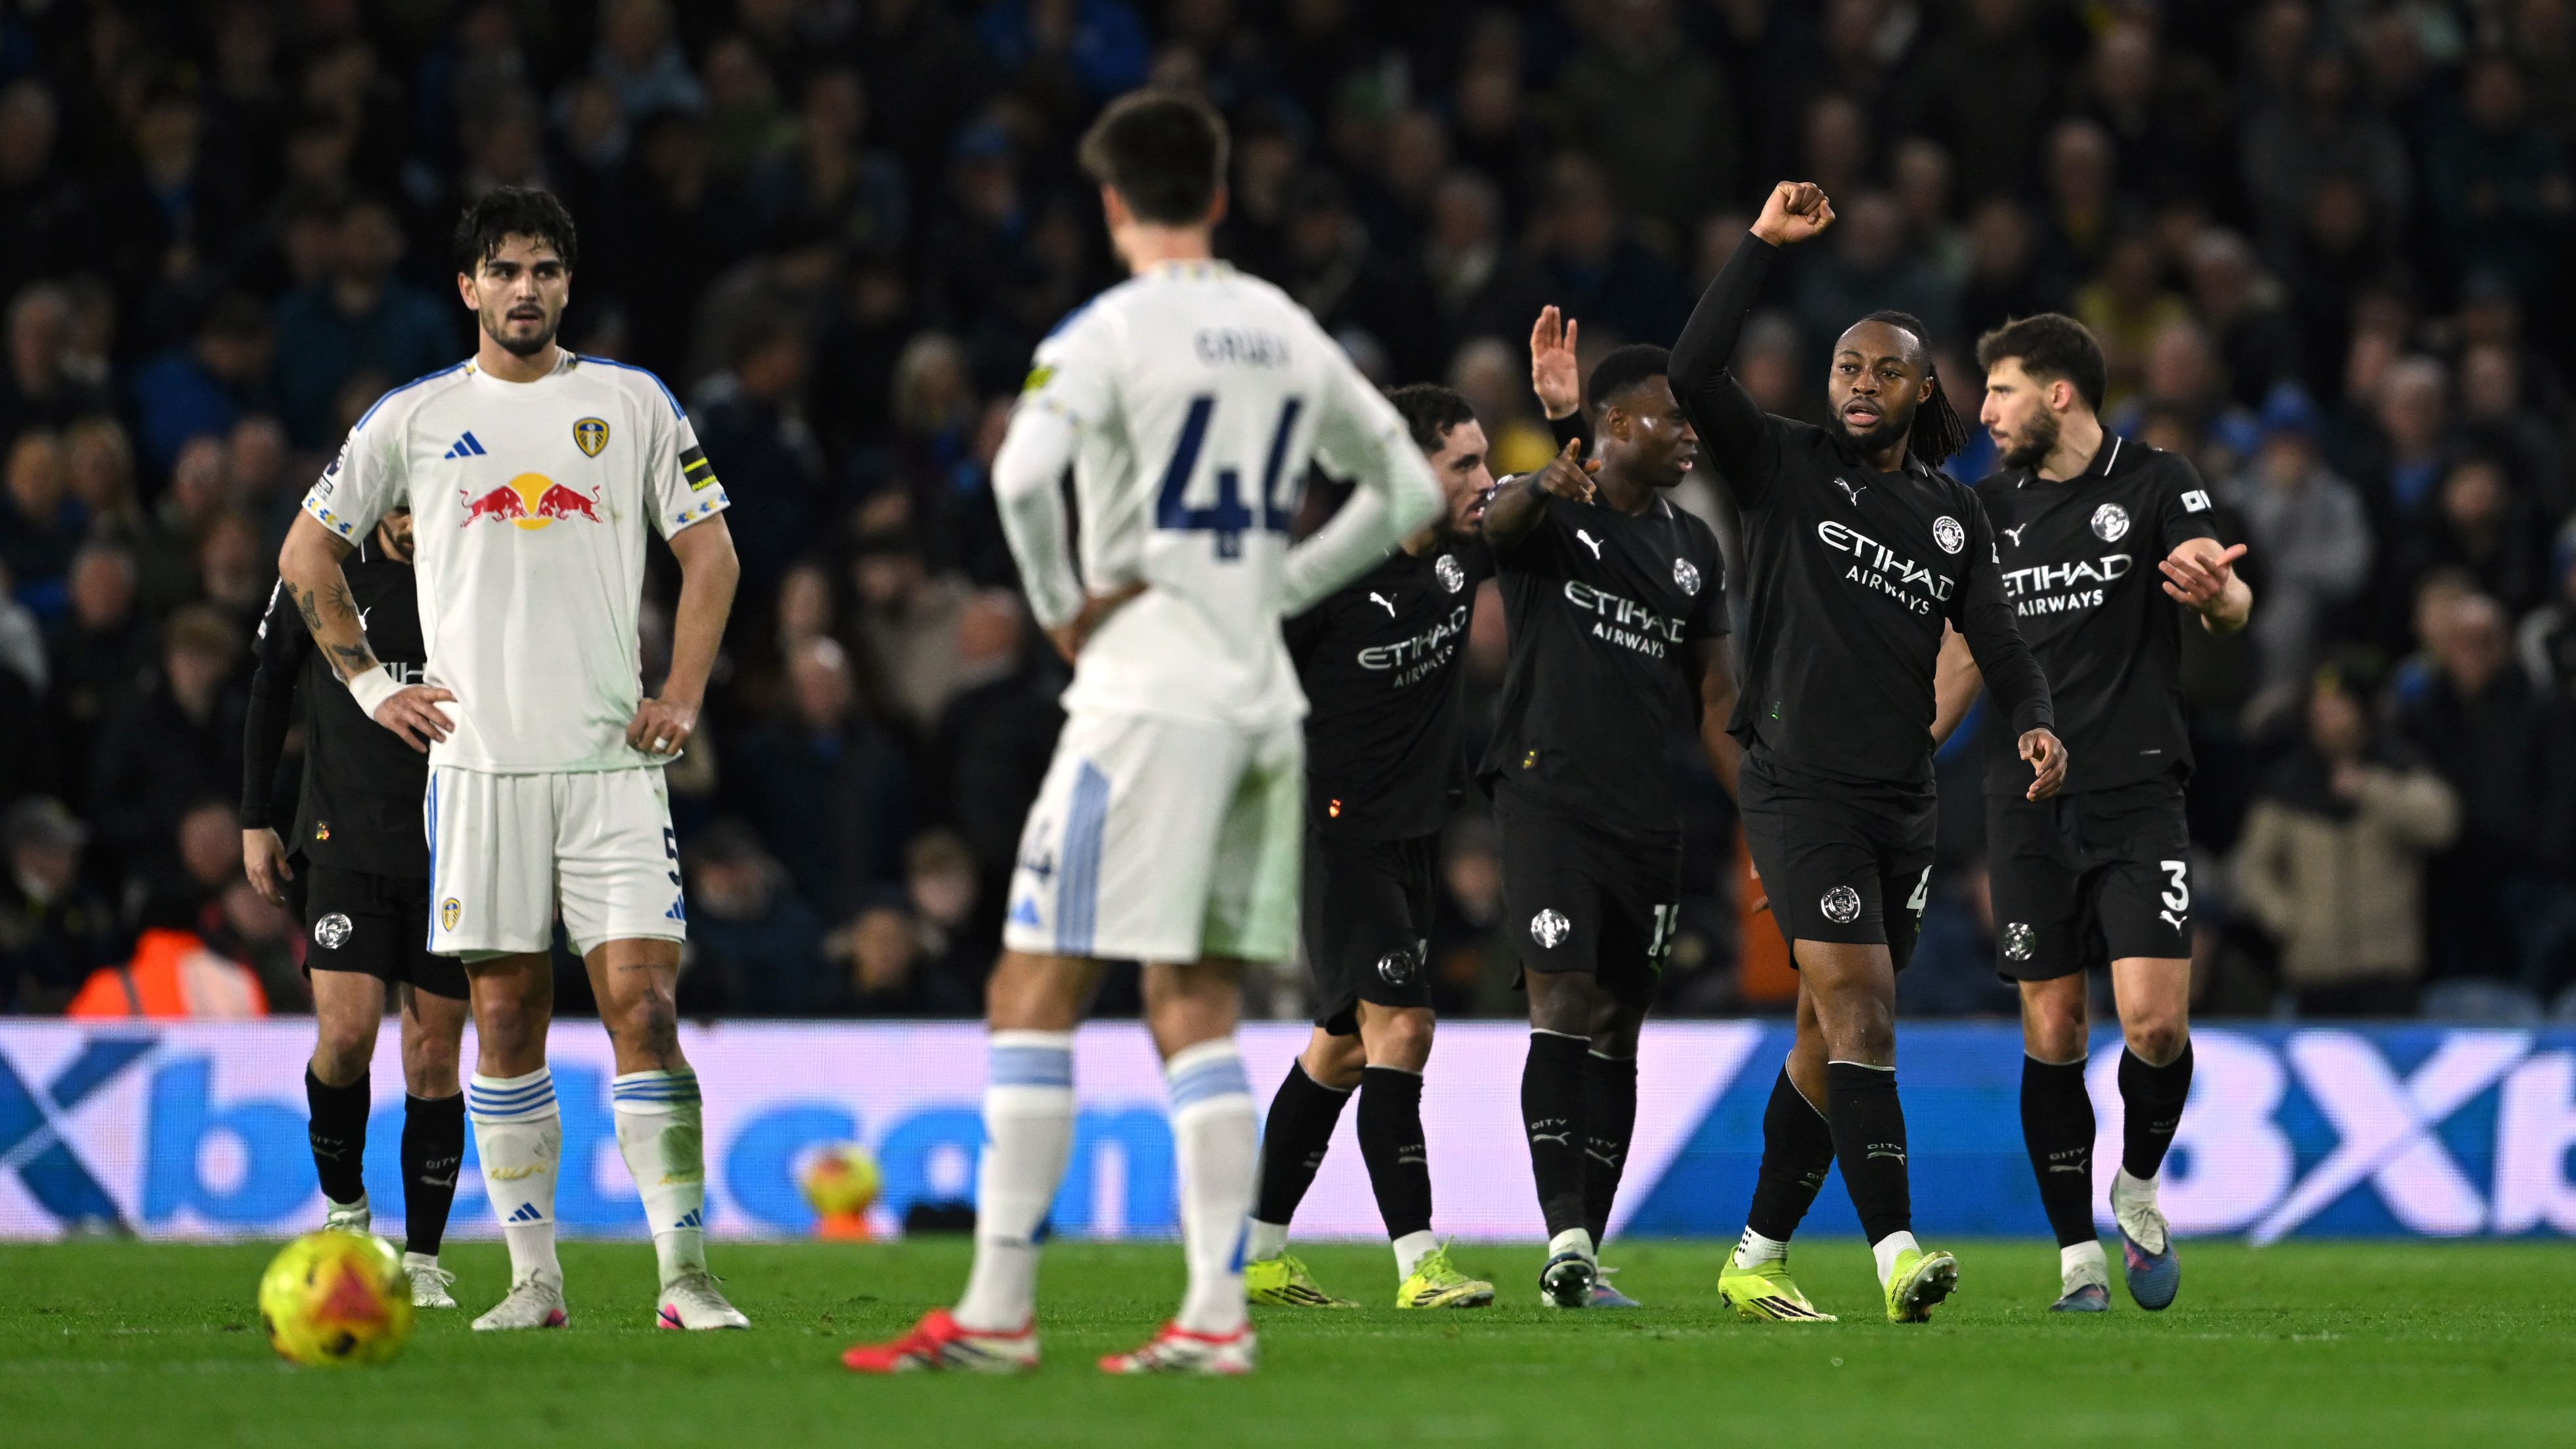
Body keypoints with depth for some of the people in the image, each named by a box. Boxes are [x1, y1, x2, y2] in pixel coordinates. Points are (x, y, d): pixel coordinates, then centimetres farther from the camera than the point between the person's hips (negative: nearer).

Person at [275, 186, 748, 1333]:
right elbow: (306, 553, 16)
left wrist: (682, 696, 2)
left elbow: (709, 550, 12)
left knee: (641, 1006, -9)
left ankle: (684, 1275, -9)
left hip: (613, 761, -1)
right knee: (504, 1017, 1)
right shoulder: (416, 417, 8)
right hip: (478, 759, 1)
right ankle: (534, 1277, 8)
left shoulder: (632, 403, 8)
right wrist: (370, 683, 8)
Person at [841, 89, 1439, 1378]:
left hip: (1147, 693, -7)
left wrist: (1062, 607, -10)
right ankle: (1215, 1311, 2)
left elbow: (1024, 472, -25)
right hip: (1261, 699, 7)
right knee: (1196, 1007, 10)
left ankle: (998, 1309, -8)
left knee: (1035, 993, -4)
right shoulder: (1288, 333, 13)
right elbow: (1407, 489, 21)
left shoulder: (1110, 330, -8)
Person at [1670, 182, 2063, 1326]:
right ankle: (1895, 1252, -26)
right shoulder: (1785, 470, 1)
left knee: (1832, 1036, 9)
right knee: (1859, 1011, -17)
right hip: (1799, 791, -5)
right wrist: (1764, 245, -15)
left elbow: (1997, 641, 10)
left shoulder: (1953, 517, 14)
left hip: (1901, 802, 5)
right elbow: (1693, 374, -13)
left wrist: (2035, 725, -11)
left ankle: (1759, 1256, 19)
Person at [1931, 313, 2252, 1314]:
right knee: (2051, 1033, 0)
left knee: (2156, 1022, -14)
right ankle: (2078, 1256, 8)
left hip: (2138, 798, -4)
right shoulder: (1993, 507, 12)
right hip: (2028, 803, 4)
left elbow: (2233, 606, -15)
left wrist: (2217, 591, -38)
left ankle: (2138, 1186, 14)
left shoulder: (2157, 484, -2)